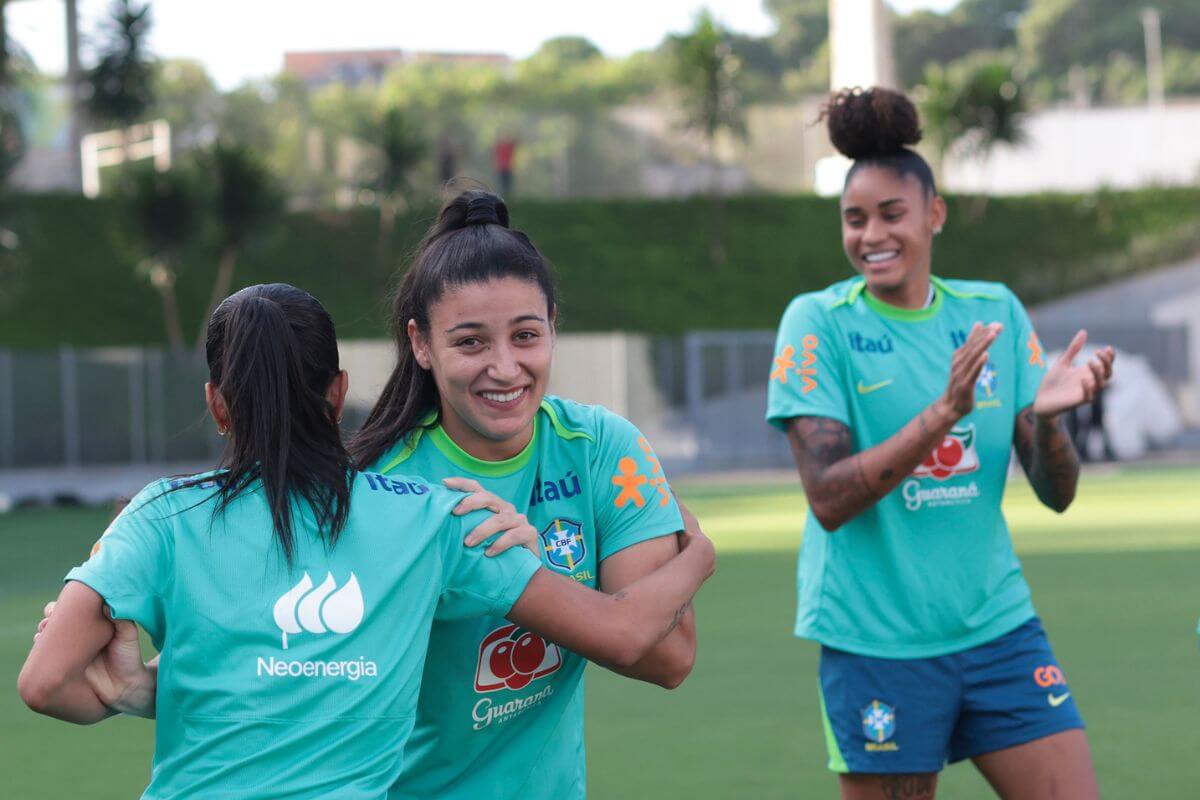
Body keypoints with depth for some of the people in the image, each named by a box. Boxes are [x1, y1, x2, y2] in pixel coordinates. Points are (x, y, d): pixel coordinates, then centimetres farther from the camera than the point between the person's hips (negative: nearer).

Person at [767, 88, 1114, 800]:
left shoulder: (994, 312, 5)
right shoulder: (818, 322, -5)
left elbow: (1056, 493, 4)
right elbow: (828, 499, -14)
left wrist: (1047, 416, -18)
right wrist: (943, 411, -25)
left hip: (996, 626, 3)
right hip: (876, 636, -3)